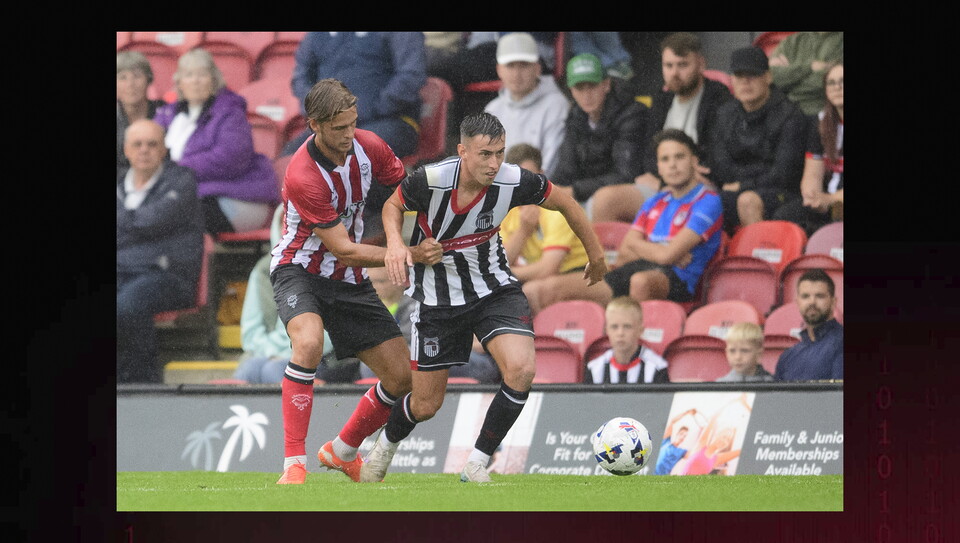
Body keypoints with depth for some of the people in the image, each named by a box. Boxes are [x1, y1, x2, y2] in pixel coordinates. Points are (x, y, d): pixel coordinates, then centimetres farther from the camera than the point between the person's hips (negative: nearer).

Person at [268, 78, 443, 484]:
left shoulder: (368, 146, -10)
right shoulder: (304, 176, -29)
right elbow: (344, 250, -26)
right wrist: (411, 255, -29)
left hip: (349, 281, 6)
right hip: (300, 269, -6)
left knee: (402, 376, 1)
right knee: (309, 342, -37)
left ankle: (342, 451, 27)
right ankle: (294, 463, -33)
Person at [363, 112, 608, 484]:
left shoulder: (514, 181, -21)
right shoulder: (430, 180, -26)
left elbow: (565, 203, -1)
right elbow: (393, 205, -3)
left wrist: (596, 256, 10)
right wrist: (395, 242, -24)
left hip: (494, 288, 1)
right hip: (438, 297, -1)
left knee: (522, 369, -25)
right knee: (426, 405, 7)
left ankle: (476, 466, -7)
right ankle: (385, 446, 43)